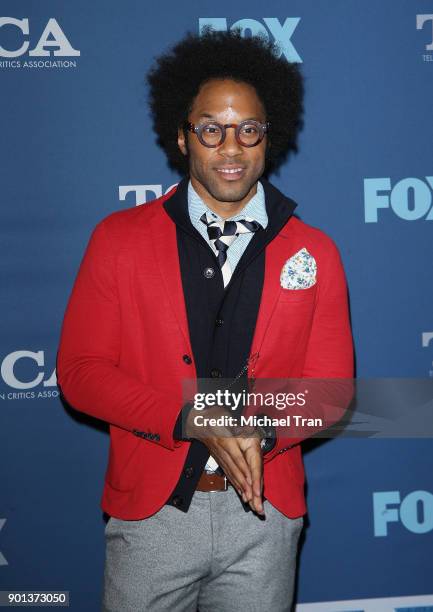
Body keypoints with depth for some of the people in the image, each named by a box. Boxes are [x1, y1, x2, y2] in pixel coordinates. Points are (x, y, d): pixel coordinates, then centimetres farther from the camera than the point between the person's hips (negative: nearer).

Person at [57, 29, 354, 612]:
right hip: (151, 509, -1)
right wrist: (196, 420, -18)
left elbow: (332, 384, 2)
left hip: (266, 515, 1)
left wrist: (262, 431, -18)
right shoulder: (118, 238, -2)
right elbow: (80, 371, -5)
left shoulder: (313, 253, 1)